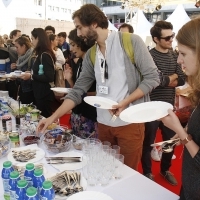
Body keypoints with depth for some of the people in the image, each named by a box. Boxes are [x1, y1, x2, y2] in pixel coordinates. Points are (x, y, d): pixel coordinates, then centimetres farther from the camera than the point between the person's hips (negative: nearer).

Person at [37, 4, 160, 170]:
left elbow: (152, 78, -10)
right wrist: (53, 117, -1)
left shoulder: (130, 41, -9)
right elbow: (78, 91, 6)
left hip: (129, 122, -5)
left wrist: (126, 101, -20)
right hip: (104, 123, 5)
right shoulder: (90, 55, 7)